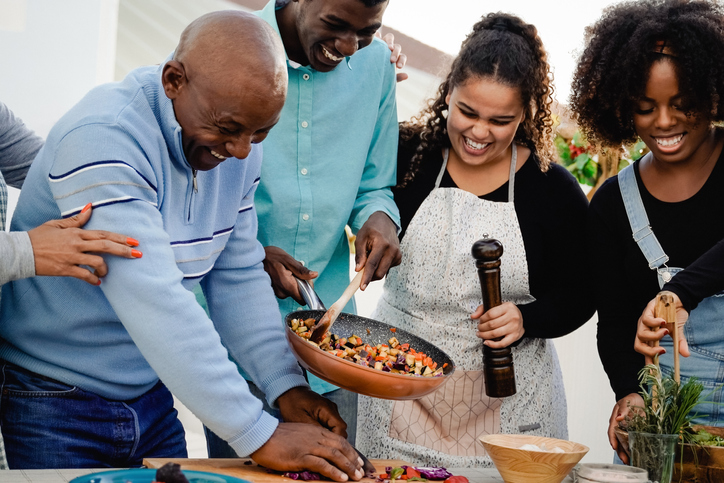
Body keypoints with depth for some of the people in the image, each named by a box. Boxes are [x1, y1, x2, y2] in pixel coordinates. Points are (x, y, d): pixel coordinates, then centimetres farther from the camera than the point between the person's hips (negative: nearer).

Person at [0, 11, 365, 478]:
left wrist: (286, 386, -10)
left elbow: (238, 276, 2)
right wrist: (259, 436, -34)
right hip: (56, 402, -6)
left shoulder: (238, 146, -4)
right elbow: (153, 300, -34)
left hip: (152, 398, 6)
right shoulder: (102, 138, -28)